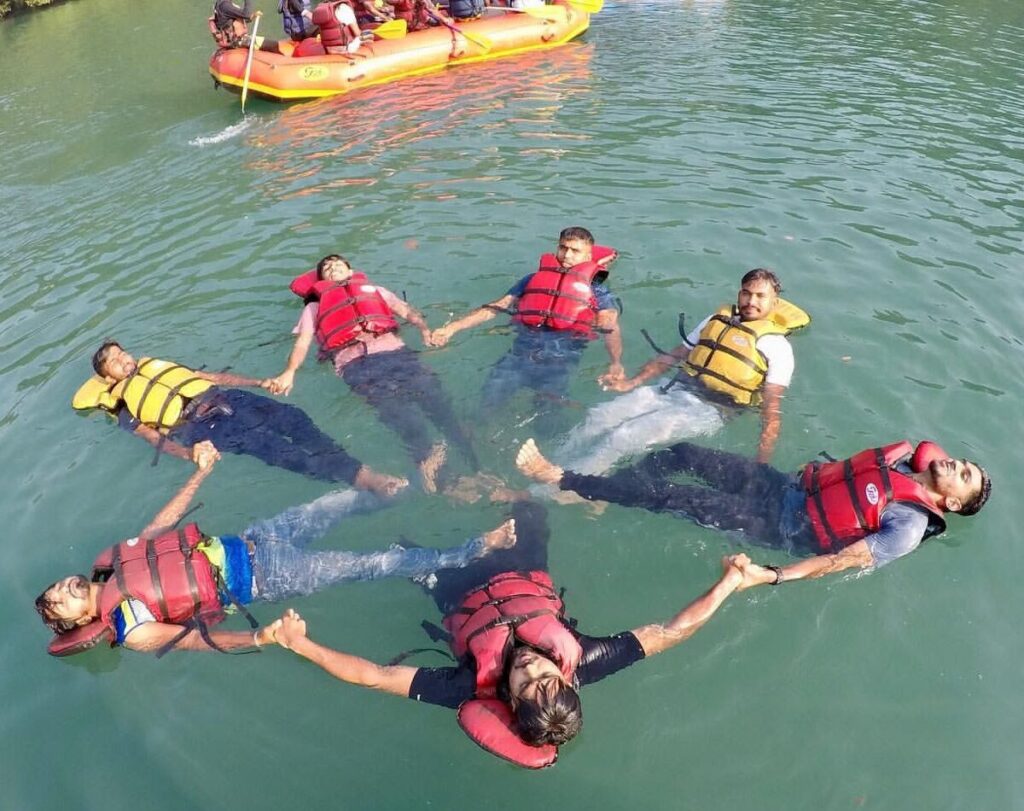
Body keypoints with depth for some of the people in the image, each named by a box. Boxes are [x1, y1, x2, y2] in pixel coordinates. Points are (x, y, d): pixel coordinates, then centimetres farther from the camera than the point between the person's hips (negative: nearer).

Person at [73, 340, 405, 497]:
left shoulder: (155, 365, 32)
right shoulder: (124, 409, 16)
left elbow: (210, 376, 26)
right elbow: (156, 438, 0)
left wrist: (259, 382, 15)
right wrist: (190, 453, -22)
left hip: (223, 398, 6)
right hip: (197, 424, -6)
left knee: (293, 416, -21)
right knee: (270, 445, -30)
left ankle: (359, 472, -36)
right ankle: (360, 477, -45)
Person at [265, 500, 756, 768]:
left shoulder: (472, 688, -44)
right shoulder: (584, 664, -40)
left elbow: (374, 676, -44)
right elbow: (670, 632, -35)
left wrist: (300, 644, -42)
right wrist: (730, 582, -31)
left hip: (464, 591, -2)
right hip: (527, 579, 2)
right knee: (528, 512, 19)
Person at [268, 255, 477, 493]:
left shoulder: (374, 290, 39)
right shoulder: (314, 307, 36)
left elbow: (406, 310, 23)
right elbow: (303, 342, 19)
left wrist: (425, 330, 0)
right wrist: (289, 372, -3)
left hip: (394, 352, 2)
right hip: (356, 363, -1)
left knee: (430, 393, -28)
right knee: (395, 407, -33)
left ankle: (474, 465, -42)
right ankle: (427, 461, -55)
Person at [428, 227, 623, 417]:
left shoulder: (596, 291, 9)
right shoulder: (533, 279, 17)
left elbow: (611, 328, -5)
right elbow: (496, 307, 14)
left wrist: (616, 363, -27)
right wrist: (452, 328, 4)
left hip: (559, 364, -2)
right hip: (519, 356, 3)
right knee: (488, 400, -8)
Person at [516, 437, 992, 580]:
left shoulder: (909, 526, -14)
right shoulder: (911, 456, 7)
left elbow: (844, 559, -21)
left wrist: (771, 576, -28)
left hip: (782, 527, -7)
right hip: (785, 485, 8)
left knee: (677, 499, -19)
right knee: (683, 454, -6)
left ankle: (562, 481, -16)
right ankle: (596, 487, 3)